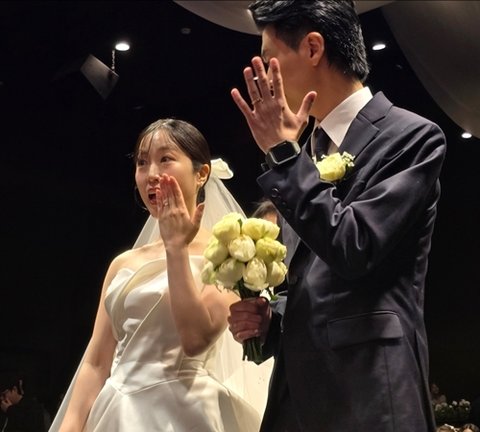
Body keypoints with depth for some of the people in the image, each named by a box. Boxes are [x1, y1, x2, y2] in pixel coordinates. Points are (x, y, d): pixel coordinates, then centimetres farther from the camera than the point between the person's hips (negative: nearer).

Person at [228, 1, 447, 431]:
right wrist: (270, 316, 2)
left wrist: (282, 154, -15)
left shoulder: (412, 136, -7)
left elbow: (355, 250, -20)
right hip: (297, 388, 7)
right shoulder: (308, 150, 13)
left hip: (367, 391, -7)